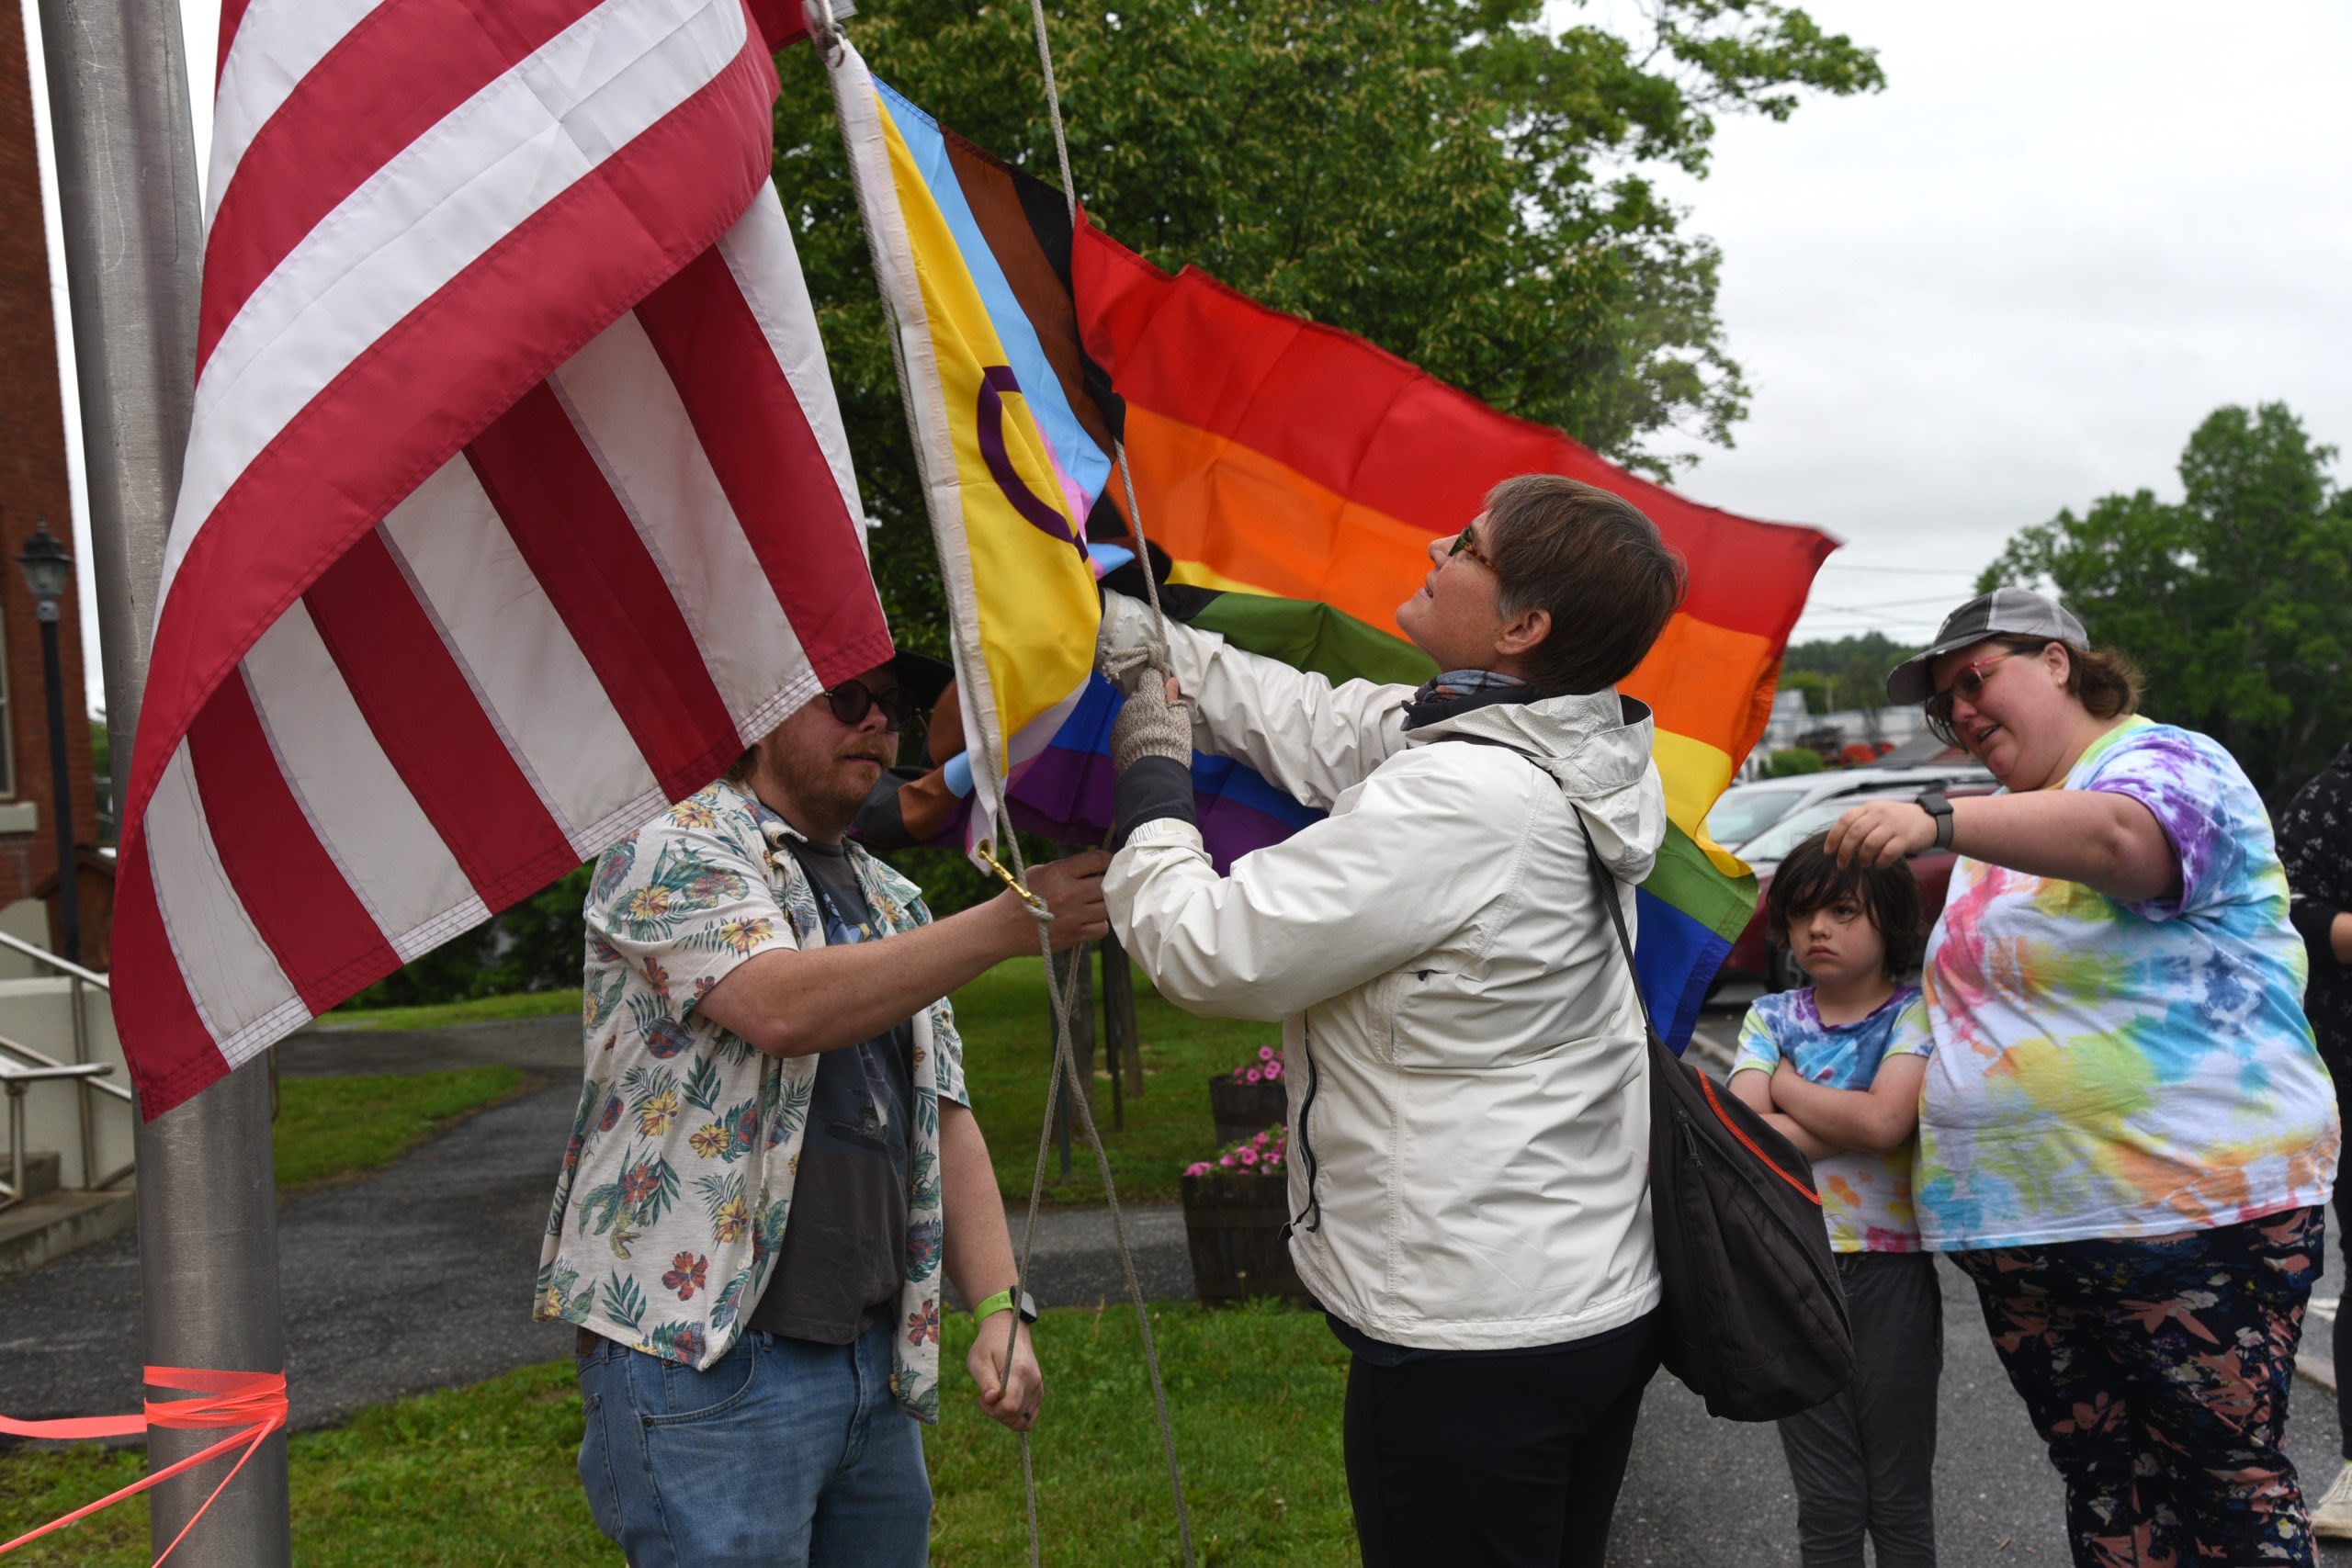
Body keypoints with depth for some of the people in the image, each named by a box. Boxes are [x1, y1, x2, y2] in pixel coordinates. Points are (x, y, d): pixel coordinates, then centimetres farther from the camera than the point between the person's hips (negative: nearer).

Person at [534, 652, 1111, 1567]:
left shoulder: (893, 904, 18)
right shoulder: (674, 853, -5)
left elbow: (945, 1120, 16)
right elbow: (782, 1008, -24)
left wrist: (1000, 1310, 3)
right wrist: (1011, 923, -25)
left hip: (878, 1357, 7)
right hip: (705, 1360, -7)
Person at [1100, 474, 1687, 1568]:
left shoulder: (1459, 801, -25)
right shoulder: (1552, 755, 4)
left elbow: (1210, 951, -19)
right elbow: (1313, 723, 15)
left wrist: (1150, 776, -2)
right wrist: (1124, 625, 19)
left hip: (1473, 1344, -9)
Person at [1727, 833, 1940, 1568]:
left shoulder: (1914, 1013, -2)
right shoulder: (1770, 1018, 6)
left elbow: (1884, 1121, -18)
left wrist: (1786, 1083, -6)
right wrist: (1852, 1119, -15)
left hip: (1890, 1271, -2)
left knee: (1900, 1501, 9)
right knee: (1826, 1507, 9)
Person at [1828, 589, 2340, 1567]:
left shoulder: (2164, 760, -6)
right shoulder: (2004, 826, 19)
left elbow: (2116, 834, -31)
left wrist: (1939, 822, -46)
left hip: (2193, 1208, -7)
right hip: (2018, 1221, 8)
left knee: (2232, 1473, 0)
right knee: (2105, 1485, 11)